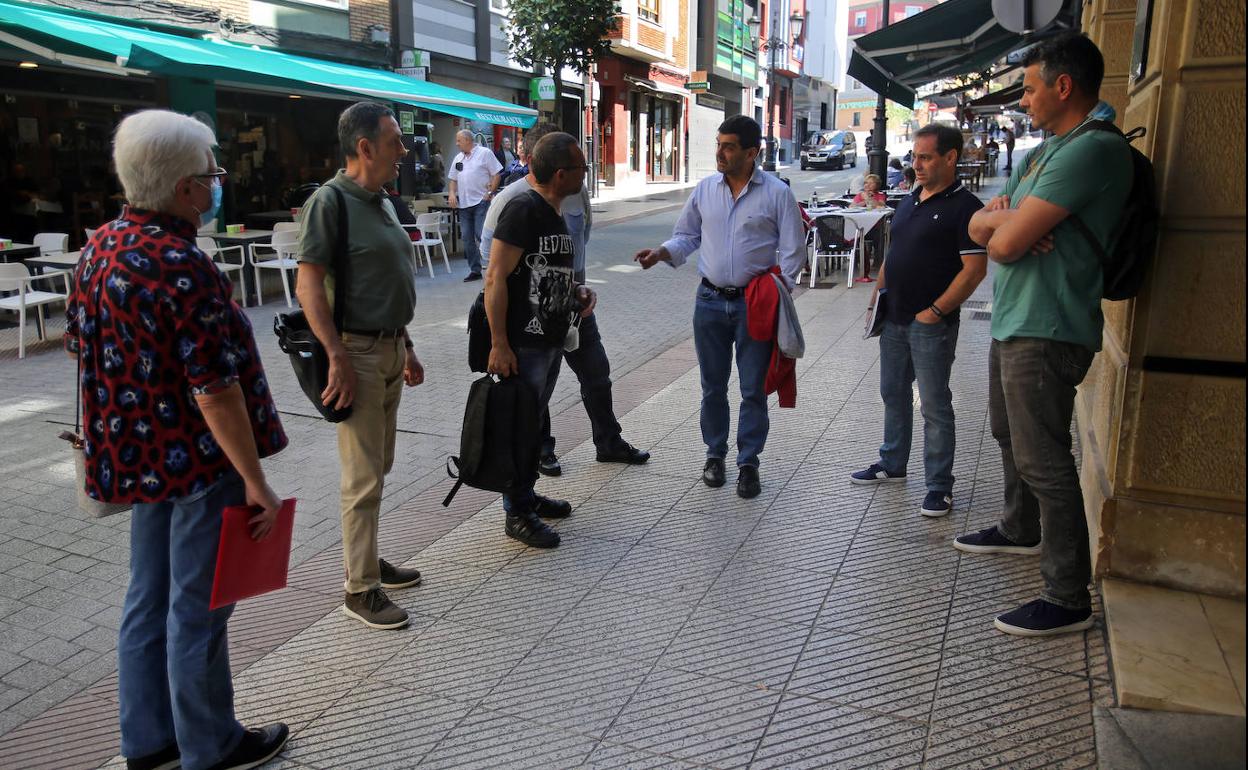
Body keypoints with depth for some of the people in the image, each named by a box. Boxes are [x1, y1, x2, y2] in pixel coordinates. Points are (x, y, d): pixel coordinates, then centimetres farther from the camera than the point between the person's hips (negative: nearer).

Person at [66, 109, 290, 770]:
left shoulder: (101, 247, 4)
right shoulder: (183, 266, -24)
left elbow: (81, 343, 15)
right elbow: (215, 390, -25)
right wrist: (255, 481, -18)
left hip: (136, 457, 9)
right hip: (199, 462, -9)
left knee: (148, 599, 19)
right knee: (197, 610, 6)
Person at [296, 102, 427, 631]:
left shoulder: (380, 201, 14)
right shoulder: (330, 201, -13)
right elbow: (308, 285, -18)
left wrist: (406, 347, 19)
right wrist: (338, 358, -22)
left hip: (390, 349, 9)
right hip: (358, 352, -9)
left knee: (377, 467, 18)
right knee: (363, 477, -3)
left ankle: (367, 558, 32)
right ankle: (360, 590, 8)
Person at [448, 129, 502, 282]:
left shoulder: (484, 153, -2)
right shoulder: (458, 158, 17)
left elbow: (496, 174, -5)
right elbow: (453, 179, 21)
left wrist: (490, 192, -13)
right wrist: (452, 193, 3)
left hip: (481, 202, -7)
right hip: (463, 204, 7)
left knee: (482, 235, -13)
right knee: (467, 238, 5)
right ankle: (474, 271, 13)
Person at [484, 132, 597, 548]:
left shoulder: (555, 214, 14)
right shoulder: (523, 209, -15)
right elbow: (496, 279, -19)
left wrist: (578, 291, 7)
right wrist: (499, 344, -22)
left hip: (553, 340, 9)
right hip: (523, 344, -9)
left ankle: (527, 496, 32)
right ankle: (517, 514, 11)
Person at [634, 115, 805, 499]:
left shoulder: (776, 192, -6)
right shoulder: (705, 188, 4)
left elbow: (792, 251, -3)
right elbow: (687, 236, 12)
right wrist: (661, 253, -7)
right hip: (710, 300, 3)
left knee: (753, 389, 5)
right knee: (713, 387, 12)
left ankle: (748, 463, 18)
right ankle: (715, 454, 28)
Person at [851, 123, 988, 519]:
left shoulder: (964, 206, -12)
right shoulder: (908, 202, 12)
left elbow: (975, 269, -17)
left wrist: (935, 311, -19)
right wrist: (876, 297, 11)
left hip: (931, 324, -8)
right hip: (894, 319, 8)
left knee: (934, 405, -1)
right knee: (893, 393, 17)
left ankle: (939, 486, 9)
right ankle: (892, 464, 33)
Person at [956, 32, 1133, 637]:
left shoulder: (1093, 149, -18)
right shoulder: (1044, 152, 15)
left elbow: (1005, 243, -23)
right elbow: (979, 226, 12)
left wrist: (1001, 225, 0)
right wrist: (1007, 219, -10)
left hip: (1045, 331, -10)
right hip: (1013, 321, 10)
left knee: (1043, 461, -6)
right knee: (1011, 437, 24)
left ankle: (1068, 598, 4)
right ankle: (1020, 530, 45)